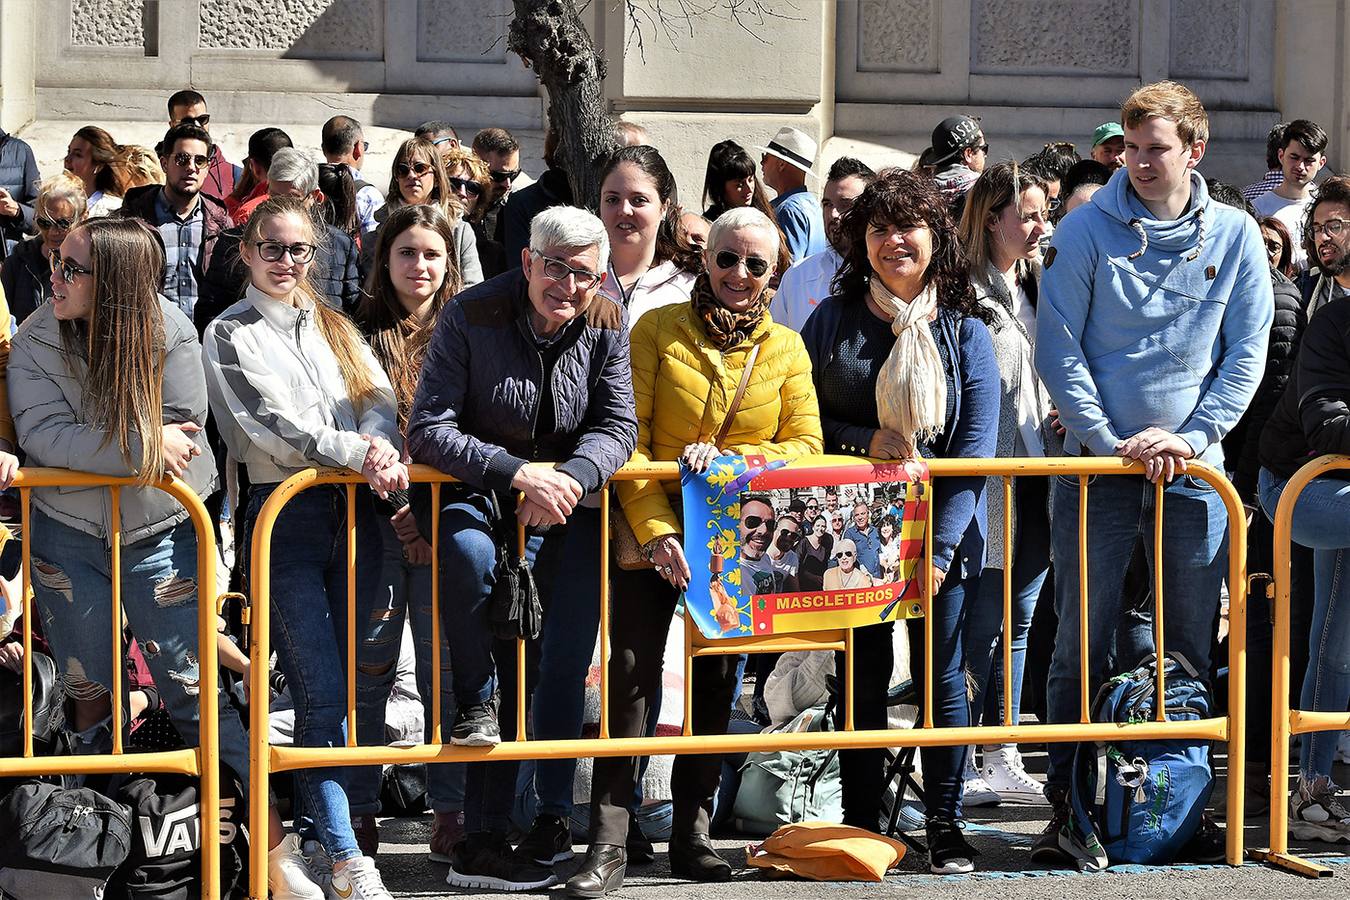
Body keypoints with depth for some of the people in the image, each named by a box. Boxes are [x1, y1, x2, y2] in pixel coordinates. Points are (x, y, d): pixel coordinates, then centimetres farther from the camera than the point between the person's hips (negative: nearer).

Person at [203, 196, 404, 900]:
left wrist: (378, 444, -16)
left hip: (353, 513, 5)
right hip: (284, 516, -5)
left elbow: (380, 398, 6)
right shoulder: (229, 335, 4)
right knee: (321, 692, -9)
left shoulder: (335, 326, 20)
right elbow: (271, 425, -9)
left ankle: (321, 811, 14)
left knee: (339, 686, 5)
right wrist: (357, 453, -18)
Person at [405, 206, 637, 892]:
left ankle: (552, 816, 2)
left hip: (565, 505, 2)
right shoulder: (471, 318, -13)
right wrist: (517, 473, -30)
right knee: (468, 550, -37)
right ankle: (476, 702, -14)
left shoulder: (607, 327, -2)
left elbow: (616, 427, -4)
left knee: (562, 662, -8)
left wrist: (568, 478, -26)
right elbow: (428, 430, -18)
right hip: (480, 494, -2)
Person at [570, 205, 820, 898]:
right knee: (631, 673, -12)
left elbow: (805, 446, -2)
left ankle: (691, 835, 18)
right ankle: (608, 845, -9)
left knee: (717, 678, 9)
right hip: (656, 531, -3)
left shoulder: (786, 349, 7)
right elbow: (629, 442, -7)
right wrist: (656, 529, -20)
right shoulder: (658, 331, -1)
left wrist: (731, 460, -19)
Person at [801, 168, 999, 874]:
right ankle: (860, 822, 13)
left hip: (942, 529, 0)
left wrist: (941, 548, -13)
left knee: (941, 674, 3)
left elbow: (976, 448, -3)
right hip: (853, 526, 0)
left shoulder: (965, 332, 2)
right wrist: (868, 440, -13)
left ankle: (944, 823, 13)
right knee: (862, 674, 4)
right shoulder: (832, 320, 4)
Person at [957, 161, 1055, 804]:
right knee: (983, 619, -4)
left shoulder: (1037, 284, 16)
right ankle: (958, 767, 3)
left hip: (1038, 469, 8)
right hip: (991, 476, -8)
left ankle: (1001, 757, 19)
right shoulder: (967, 288, -11)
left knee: (1019, 617, 11)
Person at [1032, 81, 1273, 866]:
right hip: (1098, 465, -2)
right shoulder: (1087, 232, -3)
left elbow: (1247, 353, 3)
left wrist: (1193, 435, -9)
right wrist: (1110, 442, -11)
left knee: (1191, 648, 8)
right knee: (1084, 646, -1)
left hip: (1193, 471, 2)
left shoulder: (1235, 237, 4)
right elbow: (1058, 350, -4)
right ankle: (1068, 809, 4)